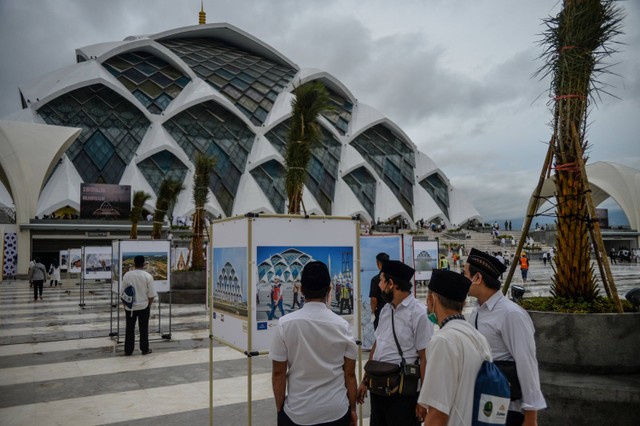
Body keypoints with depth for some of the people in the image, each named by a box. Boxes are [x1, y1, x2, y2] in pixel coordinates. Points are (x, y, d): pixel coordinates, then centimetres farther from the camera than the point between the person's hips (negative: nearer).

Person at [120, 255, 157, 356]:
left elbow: (122, 293, -1)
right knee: (143, 329, 9)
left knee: (130, 329, 11)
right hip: (144, 306, -1)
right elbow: (151, 294, -8)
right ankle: (145, 349, 17)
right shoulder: (148, 276, -11)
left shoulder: (127, 275, -7)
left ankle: (128, 350, 17)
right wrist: (149, 304, 7)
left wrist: (125, 304, 12)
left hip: (130, 307, 1)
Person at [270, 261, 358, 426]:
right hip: (336, 411, 1)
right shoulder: (342, 326, -6)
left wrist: (280, 408, 7)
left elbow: (278, 373, -6)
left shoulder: (285, 324, -10)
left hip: (297, 412, -1)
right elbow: (350, 374, -1)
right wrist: (352, 409, 12)